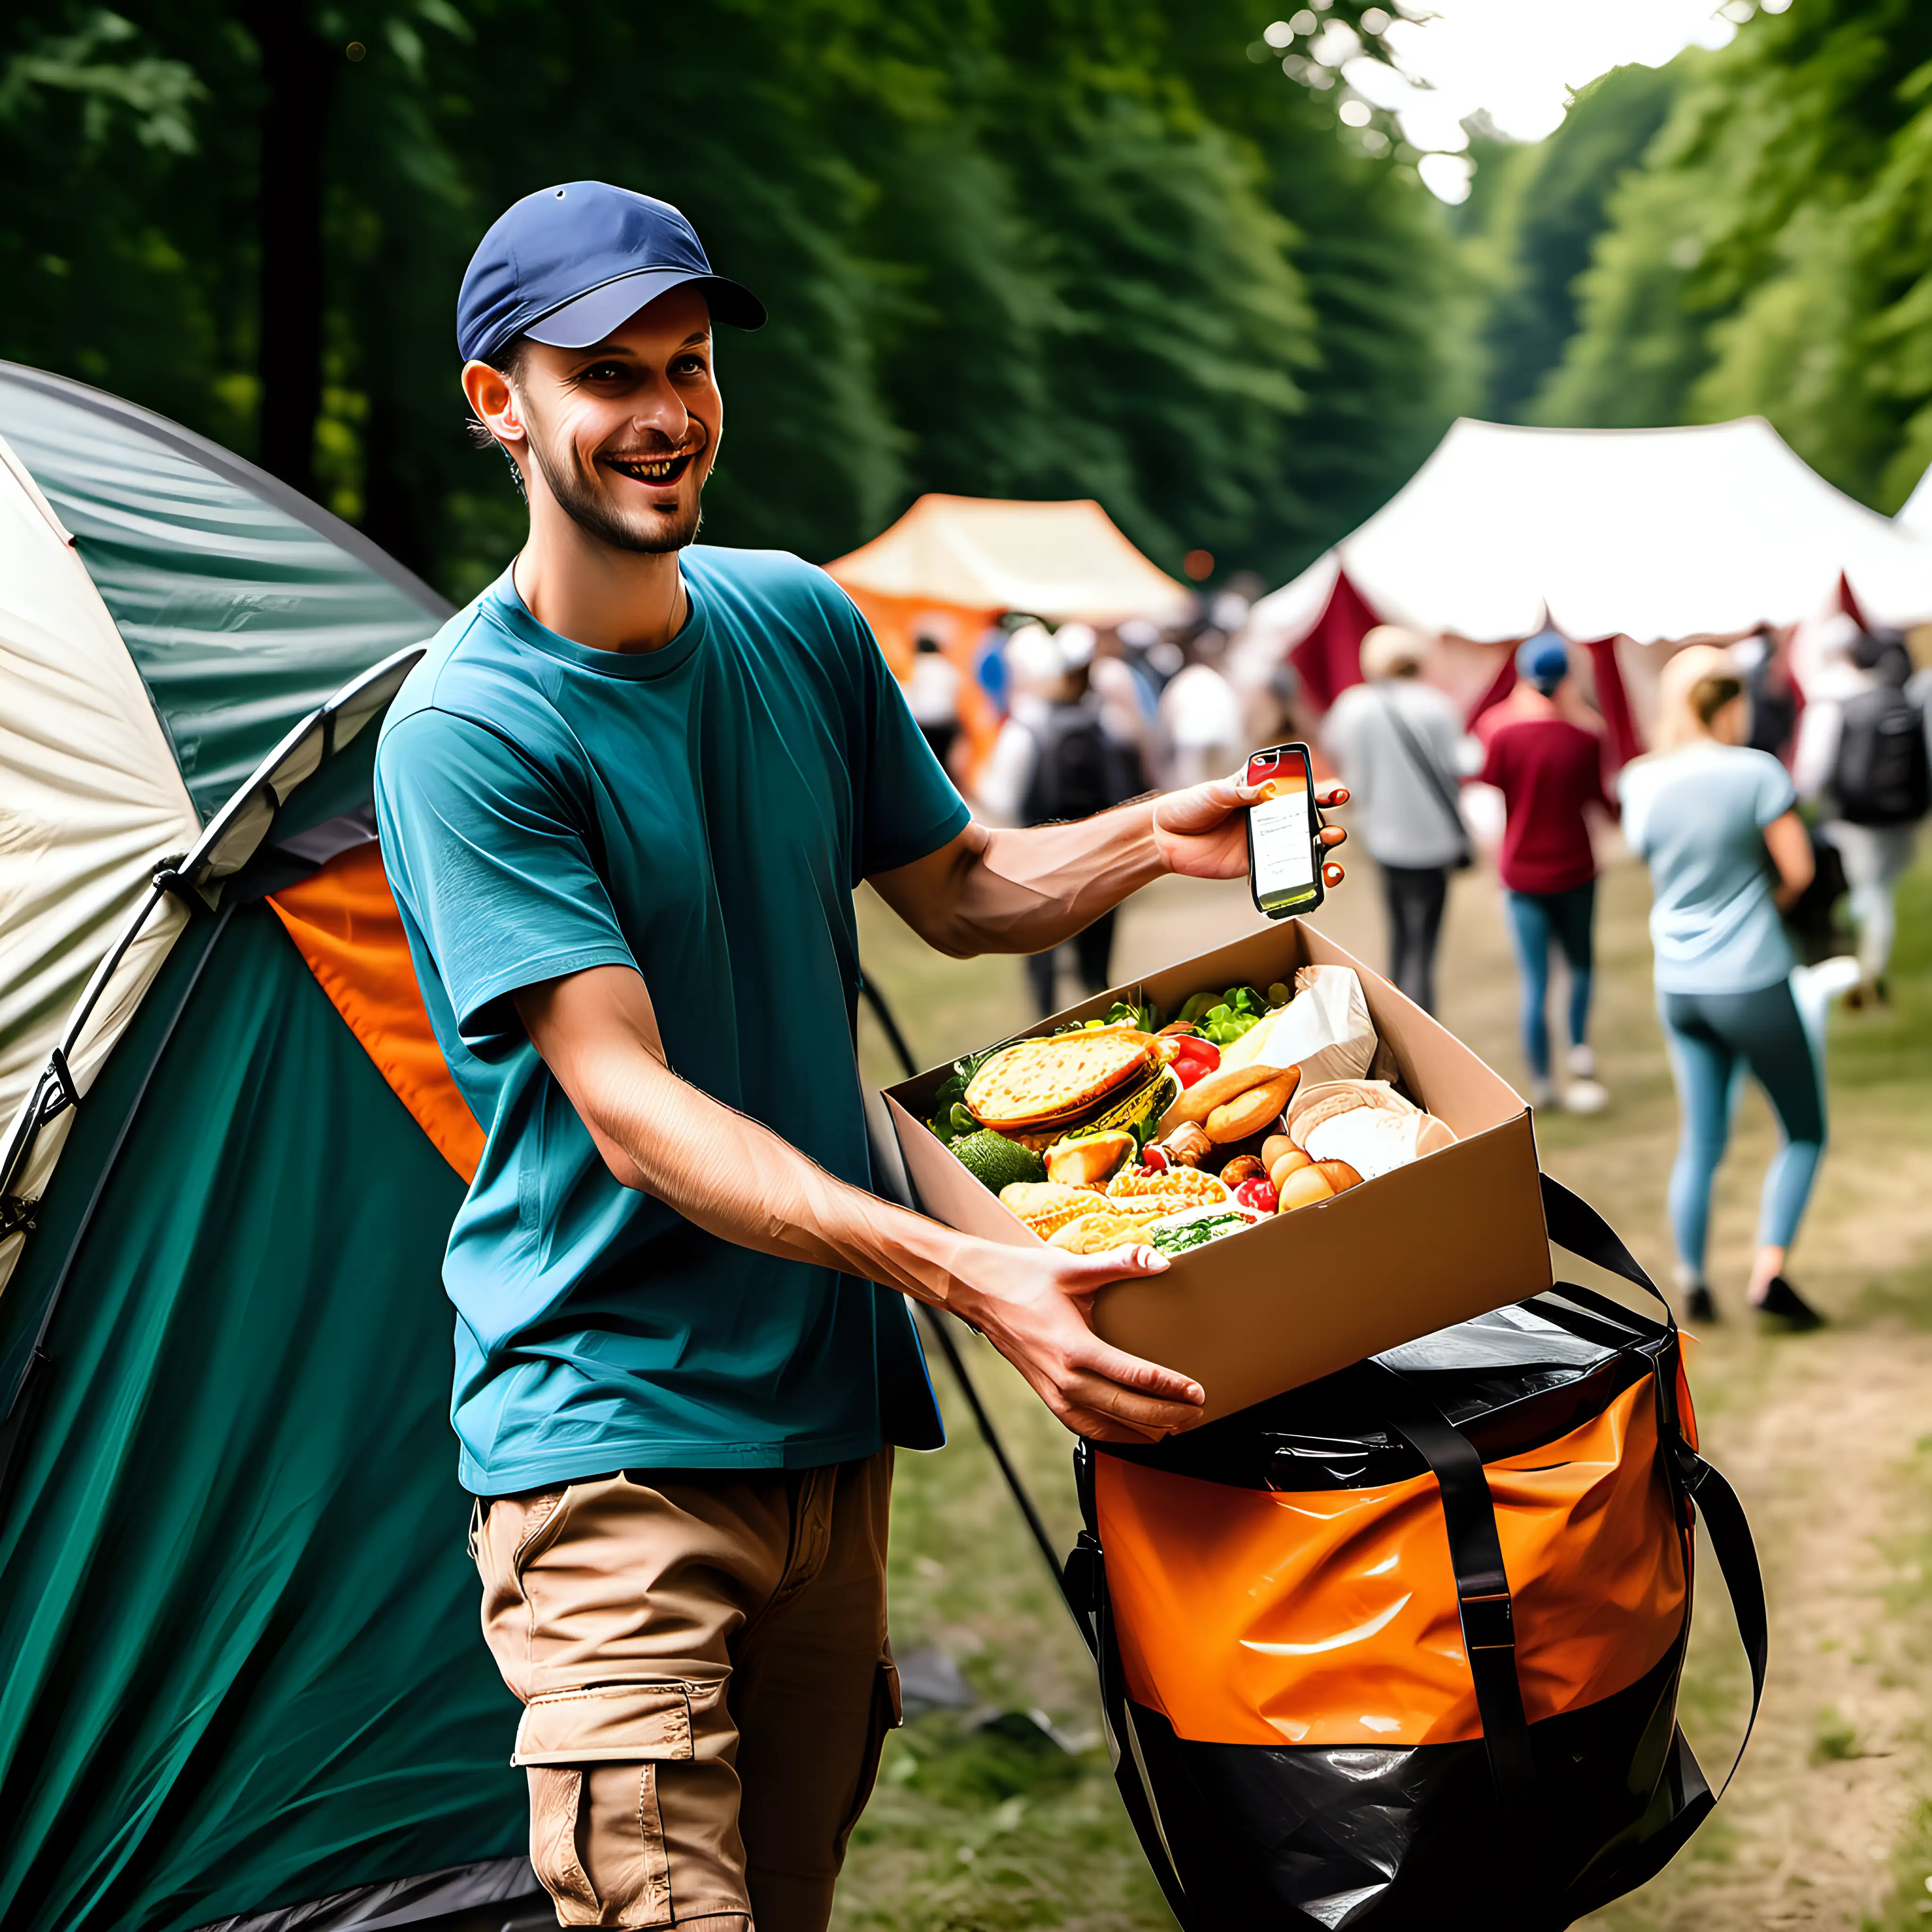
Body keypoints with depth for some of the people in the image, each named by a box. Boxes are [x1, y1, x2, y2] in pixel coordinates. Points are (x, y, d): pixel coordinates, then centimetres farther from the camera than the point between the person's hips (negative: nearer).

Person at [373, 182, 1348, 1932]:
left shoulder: (799, 624, 5)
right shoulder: (467, 728, -17)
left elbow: (952, 888, 18)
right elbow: (630, 1108, -23)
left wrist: (1152, 840, -2)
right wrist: (960, 1273, -33)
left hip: (826, 1404, 7)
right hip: (610, 1427, -6)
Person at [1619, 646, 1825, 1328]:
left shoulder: (1641, 781, 0)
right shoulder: (1757, 772, -15)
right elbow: (1798, 870, -11)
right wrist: (1767, 906, 6)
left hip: (1678, 986, 5)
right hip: (1751, 983, -5)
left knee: (1700, 1142, 15)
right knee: (1804, 1131, 11)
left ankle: (1692, 1284, 17)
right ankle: (1770, 1271, 0)